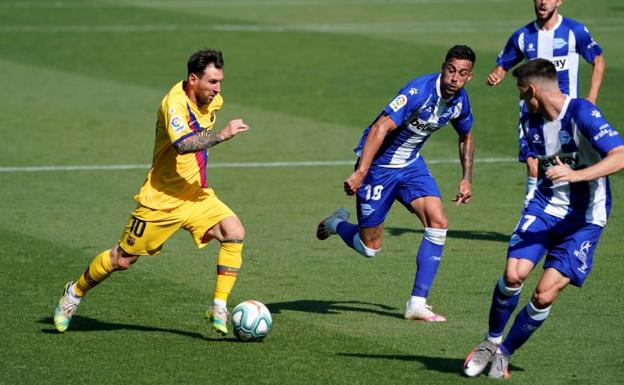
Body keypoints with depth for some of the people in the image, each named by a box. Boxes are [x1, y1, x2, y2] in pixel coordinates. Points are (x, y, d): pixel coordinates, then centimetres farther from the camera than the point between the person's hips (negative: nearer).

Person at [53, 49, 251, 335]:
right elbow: (183, 145, -41)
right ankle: (75, 292, 32)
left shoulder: (212, 100, 2)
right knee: (122, 260, 5)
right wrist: (223, 135, -42)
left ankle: (219, 309, -14)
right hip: (161, 200, -6)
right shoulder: (175, 103, -23)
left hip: (196, 195, 6)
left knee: (234, 233, -18)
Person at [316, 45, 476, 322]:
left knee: (438, 222, -14)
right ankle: (337, 224, 35)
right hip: (379, 164, -7)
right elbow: (380, 128, -33)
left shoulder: (460, 101, -4)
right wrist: (360, 172, -39)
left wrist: (467, 178, 12)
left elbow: (465, 137, 18)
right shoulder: (420, 91, -28)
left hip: (411, 164, 7)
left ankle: (417, 303, -8)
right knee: (370, 248, 0)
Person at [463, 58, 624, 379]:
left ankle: (504, 353, 11)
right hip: (544, 206, 5)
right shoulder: (531, 121, 5)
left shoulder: (582, 113, -18)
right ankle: (491, 341, 6)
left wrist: (577, 175, -39)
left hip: (584, 219, -5)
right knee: (514, 273, -17)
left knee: (545, 295, -11)